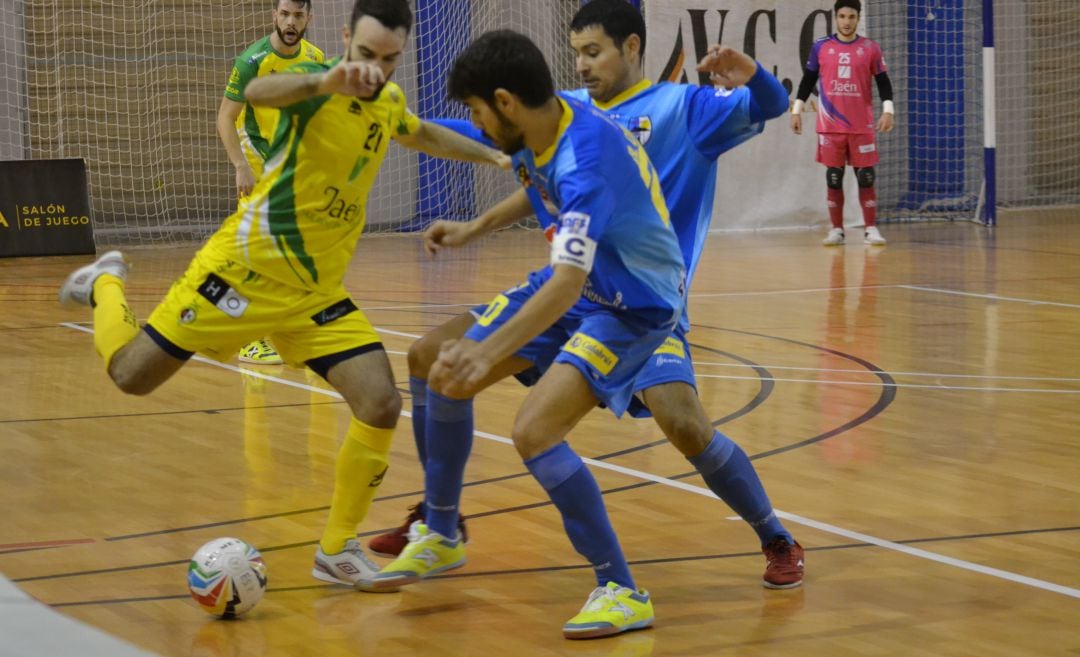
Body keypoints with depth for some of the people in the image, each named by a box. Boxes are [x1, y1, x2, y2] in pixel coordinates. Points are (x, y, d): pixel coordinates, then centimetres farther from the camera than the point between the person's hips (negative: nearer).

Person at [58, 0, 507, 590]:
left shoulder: (390, 103, 6)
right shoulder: (319, 86, -17)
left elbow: (425, 136, 32)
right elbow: (258, 92, -43)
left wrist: (492, 154, 31)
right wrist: (326, 80, -61)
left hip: (318, 292, 6)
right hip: (246, 268, -5)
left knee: (381, 406, -11)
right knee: (131, 374, 0)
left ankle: (337, 552, 6)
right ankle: (106, 284, 34)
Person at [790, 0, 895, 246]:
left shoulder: (870, 49, 1)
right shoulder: (820, 47, 3)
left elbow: (883, 82, 3)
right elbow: (808, 80, 10)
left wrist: (887, 110, -9)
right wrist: (797, 110, 5)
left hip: (862, 126, -1)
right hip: (830, 126, 1)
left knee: (866, 177, -1)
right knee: (833, 178, 3)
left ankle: (871, 229, 2)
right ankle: (836, 230, 8)